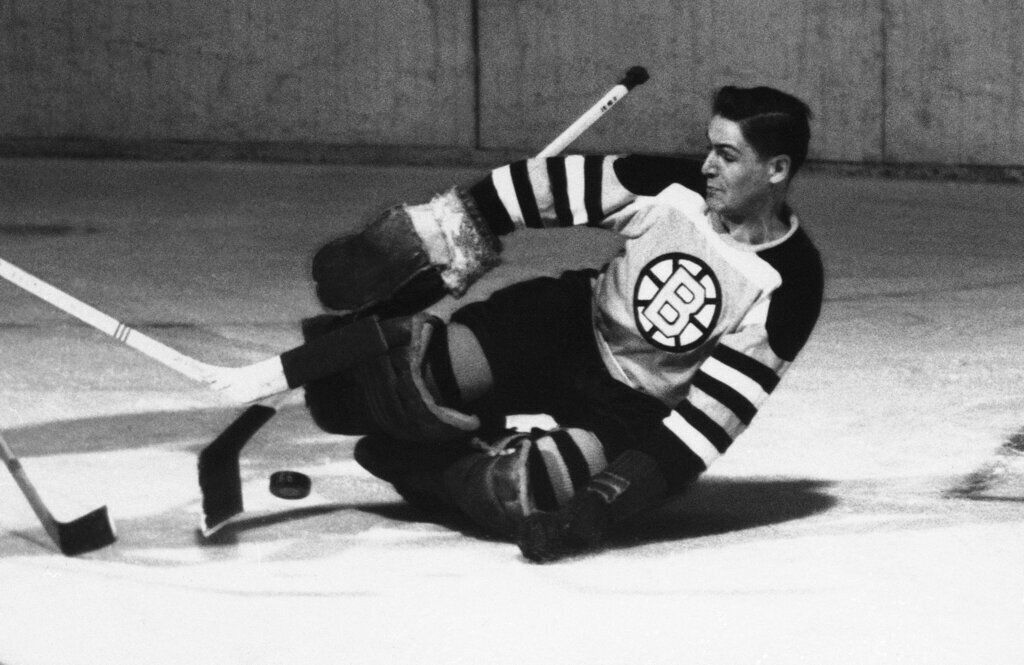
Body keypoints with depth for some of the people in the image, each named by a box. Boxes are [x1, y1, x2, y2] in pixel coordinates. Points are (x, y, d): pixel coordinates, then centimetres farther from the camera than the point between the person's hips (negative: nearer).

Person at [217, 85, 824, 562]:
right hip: (573, 323, 3)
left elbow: (715, 411, -24)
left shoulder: (789, 284, -22)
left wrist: (604, 505, -31)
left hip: (637, 408, -3)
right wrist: (450, 226, -13)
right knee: (413, 378, -21)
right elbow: (556, 185, -7)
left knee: (513, 492, -27)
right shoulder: (676, 186, -15)